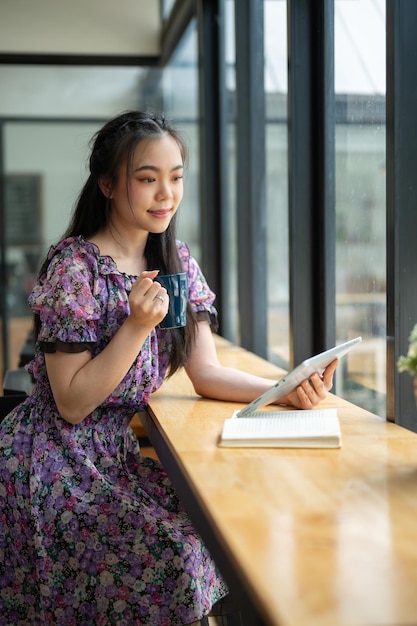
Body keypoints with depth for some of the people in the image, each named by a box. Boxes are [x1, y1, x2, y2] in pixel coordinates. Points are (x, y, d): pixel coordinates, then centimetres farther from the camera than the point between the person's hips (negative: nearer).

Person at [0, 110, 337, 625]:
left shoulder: (177, 262, 4)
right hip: (57, 463, -6)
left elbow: (207, 374, 0)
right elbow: (72, 403, -16)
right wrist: (138, 325, -26)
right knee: (177, 554, -22)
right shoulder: (75, 266, -16)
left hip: (118, 454, 6)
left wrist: (287, 391, -17)